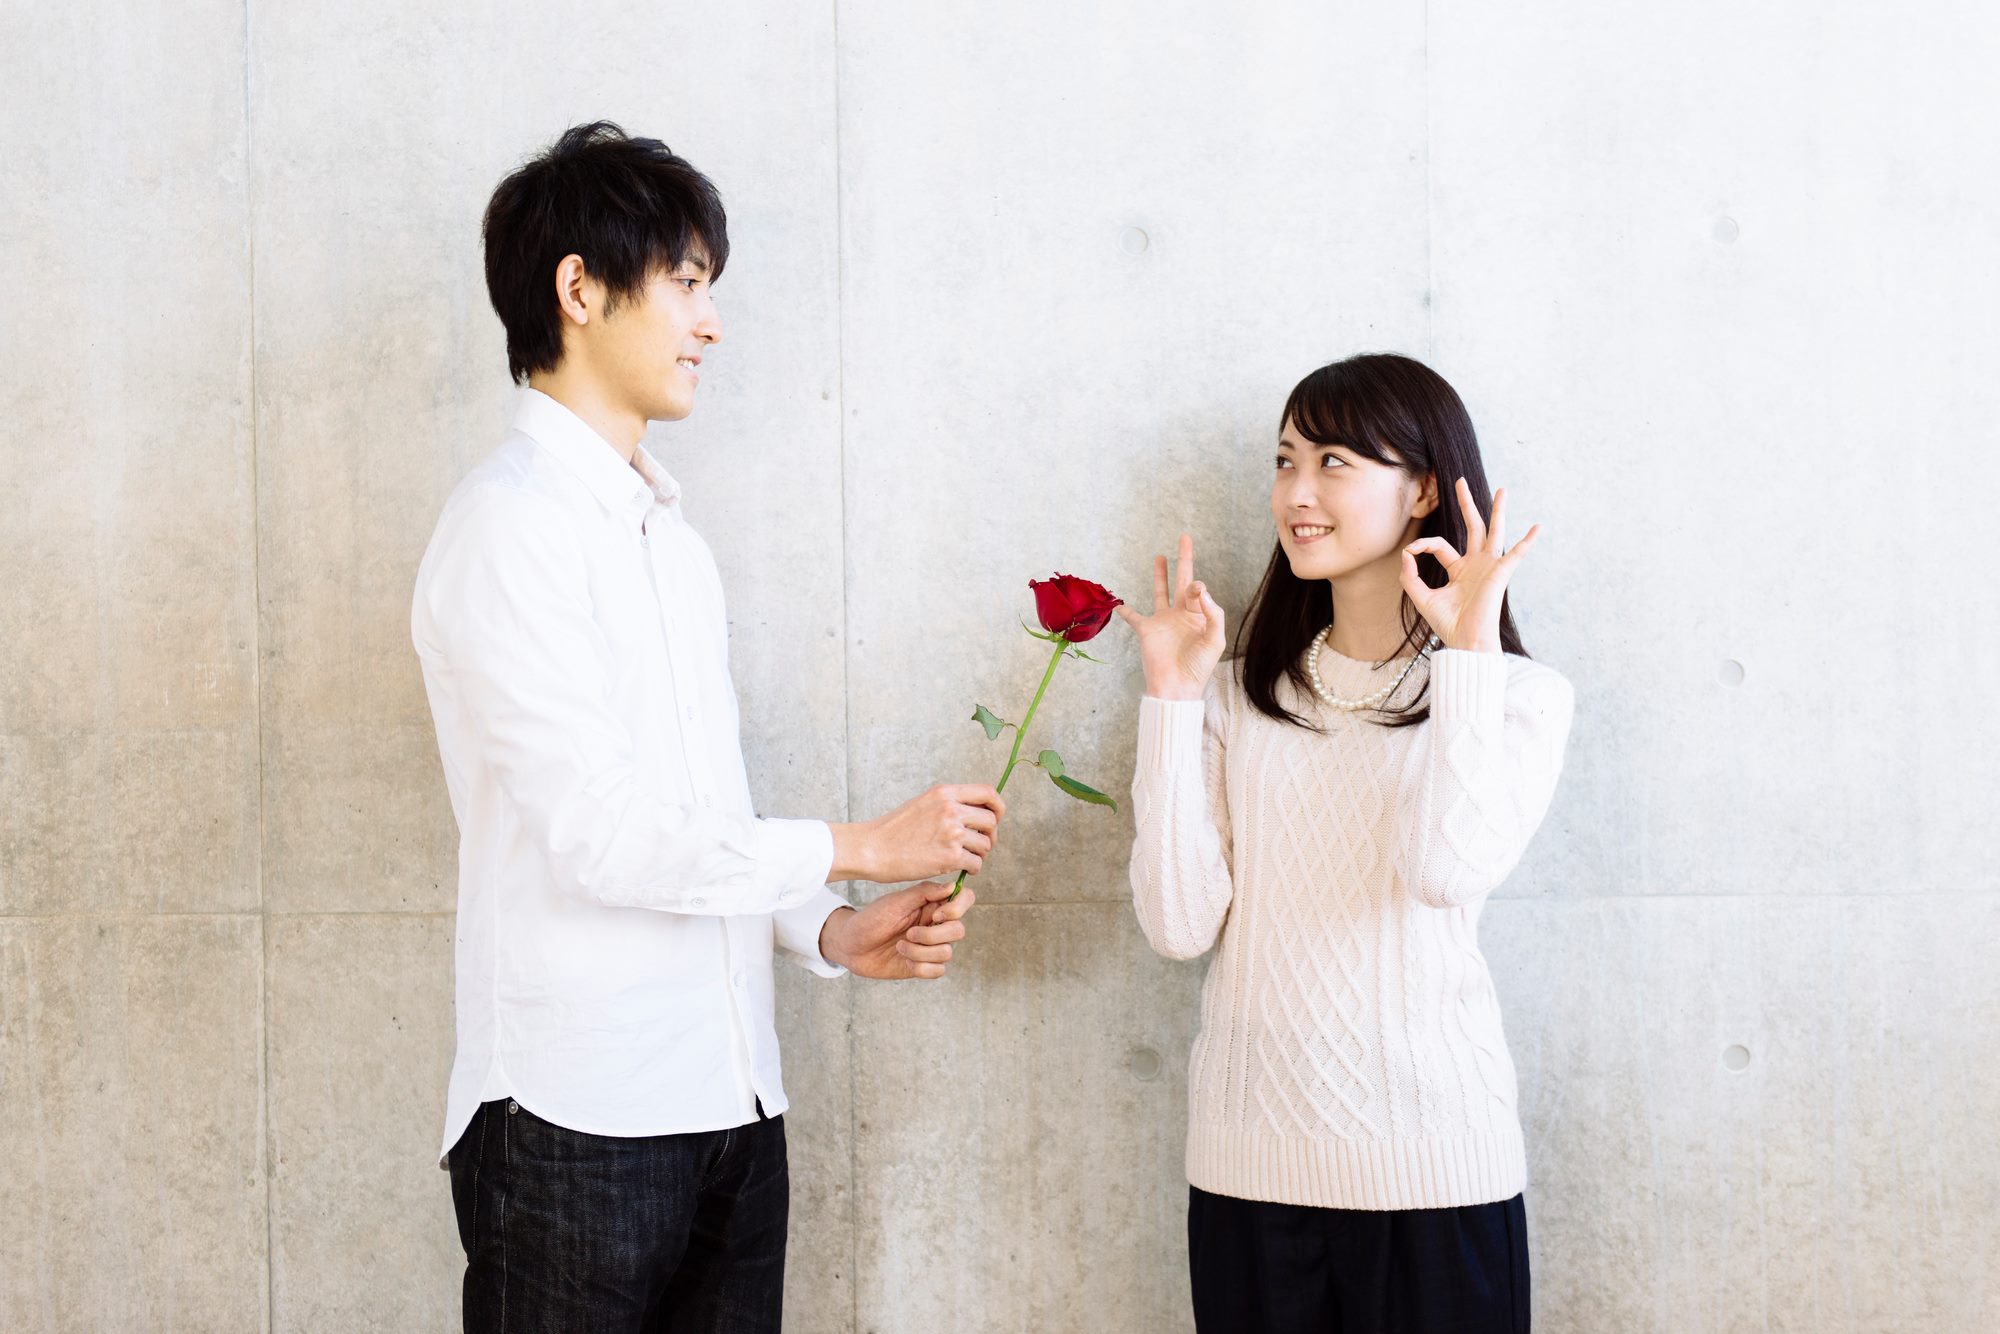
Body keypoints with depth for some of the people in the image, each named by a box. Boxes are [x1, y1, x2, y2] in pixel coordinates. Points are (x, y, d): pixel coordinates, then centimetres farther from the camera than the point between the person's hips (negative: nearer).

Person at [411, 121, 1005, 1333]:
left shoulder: (665, 530, 17)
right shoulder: (511, 526, -10)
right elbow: (600, 833, -16)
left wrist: (828, 932, 2)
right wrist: (859, 849, -9)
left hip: (730, 1100, 8)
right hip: (579, 1122, -7)